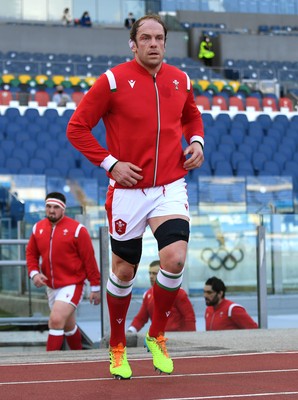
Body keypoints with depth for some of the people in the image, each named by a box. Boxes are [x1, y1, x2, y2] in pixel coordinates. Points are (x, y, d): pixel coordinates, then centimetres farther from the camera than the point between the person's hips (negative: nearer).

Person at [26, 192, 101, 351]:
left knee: (56, 320, -22)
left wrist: (95, 287, -9)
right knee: (68, 326, 19)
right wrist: (34, 272, -8)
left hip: (72, 285, -6)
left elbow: (89, 259, -10)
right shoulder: (38, 228, 3)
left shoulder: (77, 229, -12)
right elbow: (31, 253, 12)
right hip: (51, 287, 6)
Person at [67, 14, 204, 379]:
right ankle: (118, 348, 29)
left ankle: (157, 336, 7)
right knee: (124, 270, 7)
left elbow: (192, 116, 26)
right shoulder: (113, 80, -8)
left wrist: (196, 141, 5)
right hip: (128, 190, -2)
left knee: (174, 258, -18)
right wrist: (110, 163, -12)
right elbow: (76, 128, -4)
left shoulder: (180, 81, 5)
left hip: (171, 187, 2)